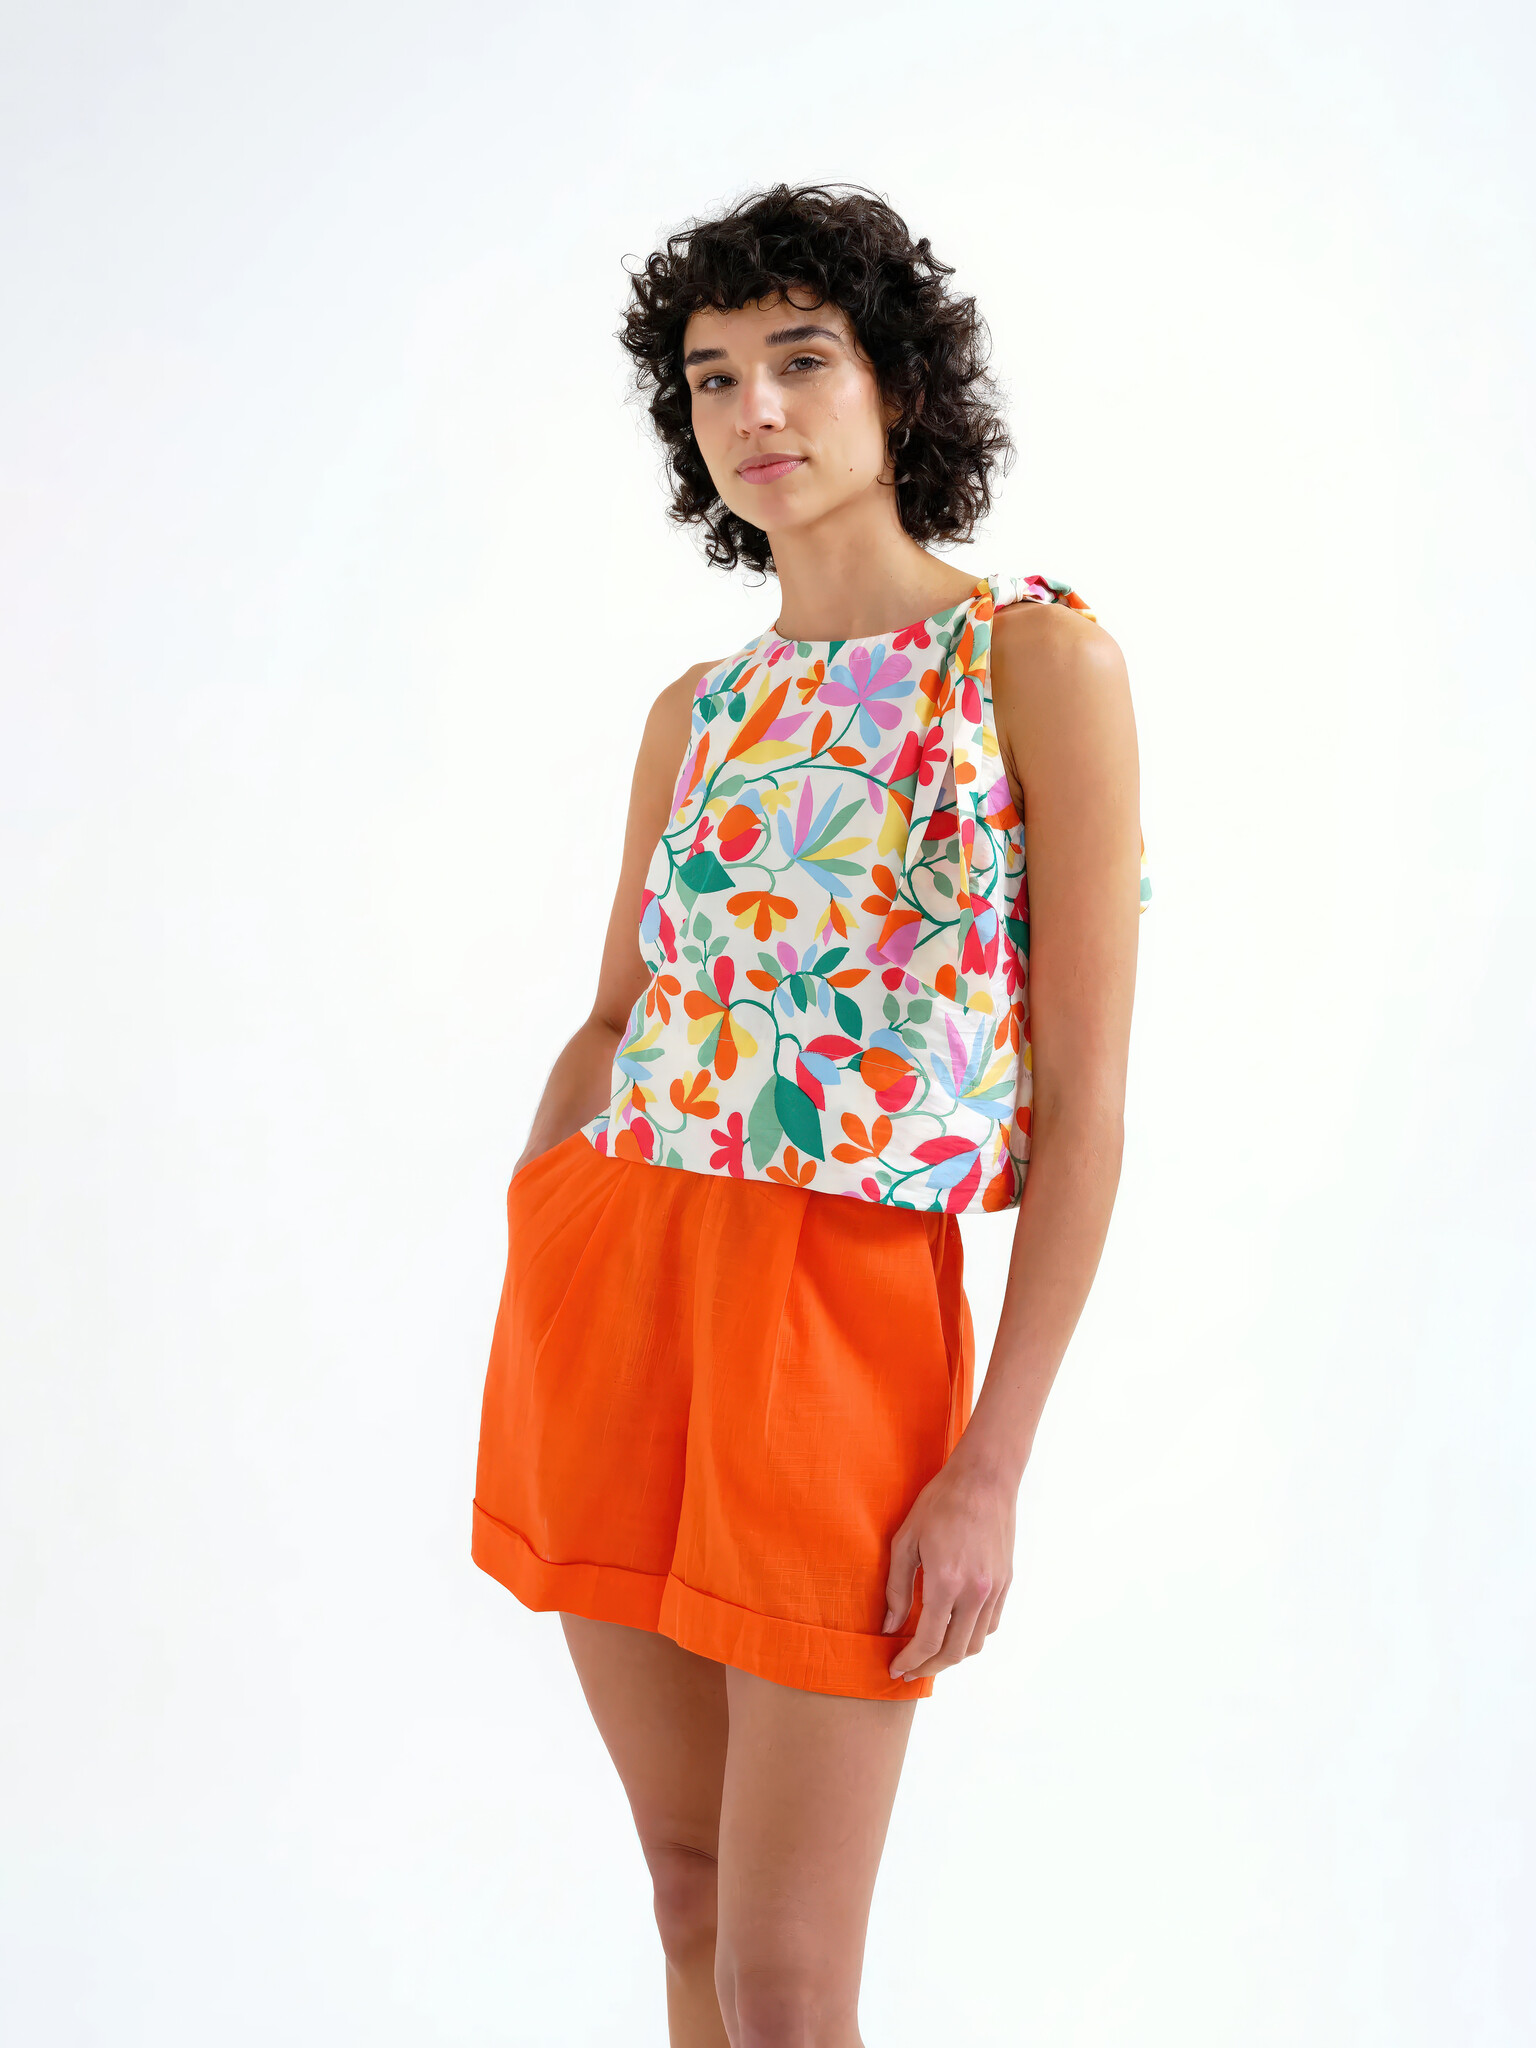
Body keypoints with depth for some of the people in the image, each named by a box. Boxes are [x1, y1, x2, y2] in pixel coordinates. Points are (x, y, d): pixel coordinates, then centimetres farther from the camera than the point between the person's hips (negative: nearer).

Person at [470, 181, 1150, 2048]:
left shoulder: (1039, 658, -4)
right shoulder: (695, 712, 12)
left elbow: (1086, 1100, -9)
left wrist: (993, 1466, -13)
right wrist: (524, 1309, 8)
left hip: (846, 1299, -5)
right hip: (606, 1279, 5)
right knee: (689, 1888, 16)